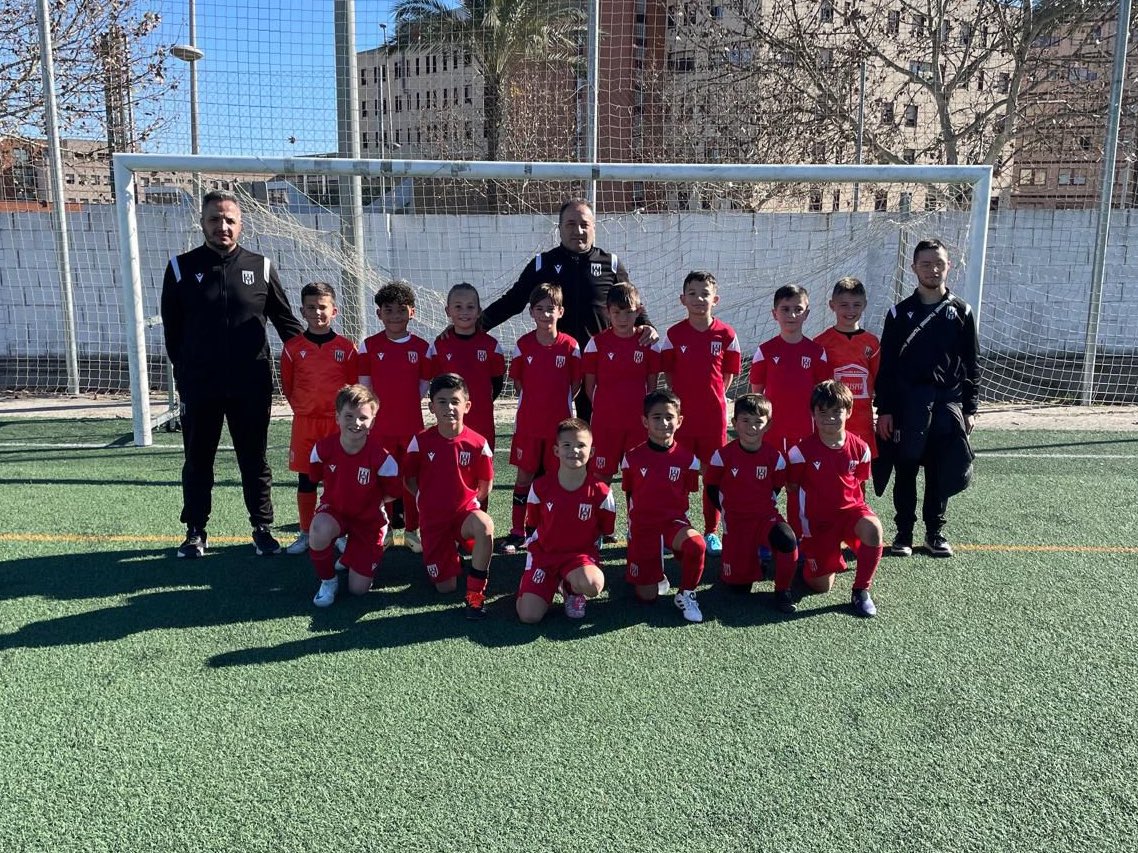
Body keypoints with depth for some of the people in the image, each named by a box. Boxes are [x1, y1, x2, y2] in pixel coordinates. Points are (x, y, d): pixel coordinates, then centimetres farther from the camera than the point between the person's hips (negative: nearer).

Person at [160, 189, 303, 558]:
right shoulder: (181, 268, 2)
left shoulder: (261, 267, 2)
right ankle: (195, 531, 26)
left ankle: (262, 529, 21)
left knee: (254, 461, 9)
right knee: (198, 461, 12)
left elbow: (285, 320, 9)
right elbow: (172, 328, 8)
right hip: (198, 388, 1)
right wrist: (185, 370, 7)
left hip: (251, 388, 0)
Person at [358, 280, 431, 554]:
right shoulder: (369, 346, 0)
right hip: (380, 426, 0)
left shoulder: (421, 347, 1)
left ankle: (411, 530, 19)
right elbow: (364, 386, 3)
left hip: (412, 425, 0)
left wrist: (405, 405, 0)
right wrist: (379, 409, -3)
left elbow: (424, 385, 6)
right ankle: (384, 530, 20)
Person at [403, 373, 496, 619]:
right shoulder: (421, 441, -9)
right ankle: (451, 550, 35)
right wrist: (429, 500, 0)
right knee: (446, 587, 0)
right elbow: (410, 481, 5)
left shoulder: (478, 444, -10)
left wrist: (469, 503, -1)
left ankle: (476, 591, -21)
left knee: (484, 525, -39)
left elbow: (485, 485, 3)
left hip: (465, 511, -1)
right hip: (433, 518, 1)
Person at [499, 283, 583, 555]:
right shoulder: (523, 344, -2)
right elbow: (517, 381, 8)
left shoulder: (569, 345, -6)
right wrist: (536, 401, 5)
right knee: (524, 474, 6)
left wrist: (558, 401, 1)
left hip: (560, 421, -1)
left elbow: (576, 382, 3)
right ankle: (517, 532, 13)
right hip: (527, 422, 1)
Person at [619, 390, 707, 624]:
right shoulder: (632, 458, -5)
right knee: (646, 596, -2)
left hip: (674, 520, 0)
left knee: (697, 545, -35)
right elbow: (629, 495, 6)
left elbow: (686, 494, 7)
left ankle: (686, 594, -7)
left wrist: (675, 519, 1)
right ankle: (657, 576, 36)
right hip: (643, 525, 0)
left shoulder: (686, 458, -5)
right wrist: (634, 526, 5)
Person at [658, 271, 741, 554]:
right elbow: (668, 373, 5)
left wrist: (712, 397, 0)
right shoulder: (674, 334, -2)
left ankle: (711, 531, 20)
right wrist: (684, 396, -2)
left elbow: (728, 374, 6)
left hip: (714, 416, 0)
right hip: (681, 414, 0)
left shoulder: (726, 334, -2)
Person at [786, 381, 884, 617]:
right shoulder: (801, 451, -12)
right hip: (818, 519, -1)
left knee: (872, 529, -35)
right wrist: (803, 529, 0)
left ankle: (861, 590, -15)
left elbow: (859, 484, 12)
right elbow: (793, 489, -3)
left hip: (851, 509, 2)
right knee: (821, 586, -3)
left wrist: (859, 514, 4)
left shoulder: (859, 448, -4)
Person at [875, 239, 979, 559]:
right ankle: (904, 532, 17)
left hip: (948, 403, 1)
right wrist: (884, 409, -4)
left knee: (942, 472, 7)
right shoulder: (900, 312, 2)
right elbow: (886, 364, 0)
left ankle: (935, 532, 21)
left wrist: (970, 409, 3)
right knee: (905, 471, 5)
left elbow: (971, 364, 7)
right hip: (907, 404, -1)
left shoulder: (961, 312, 5)